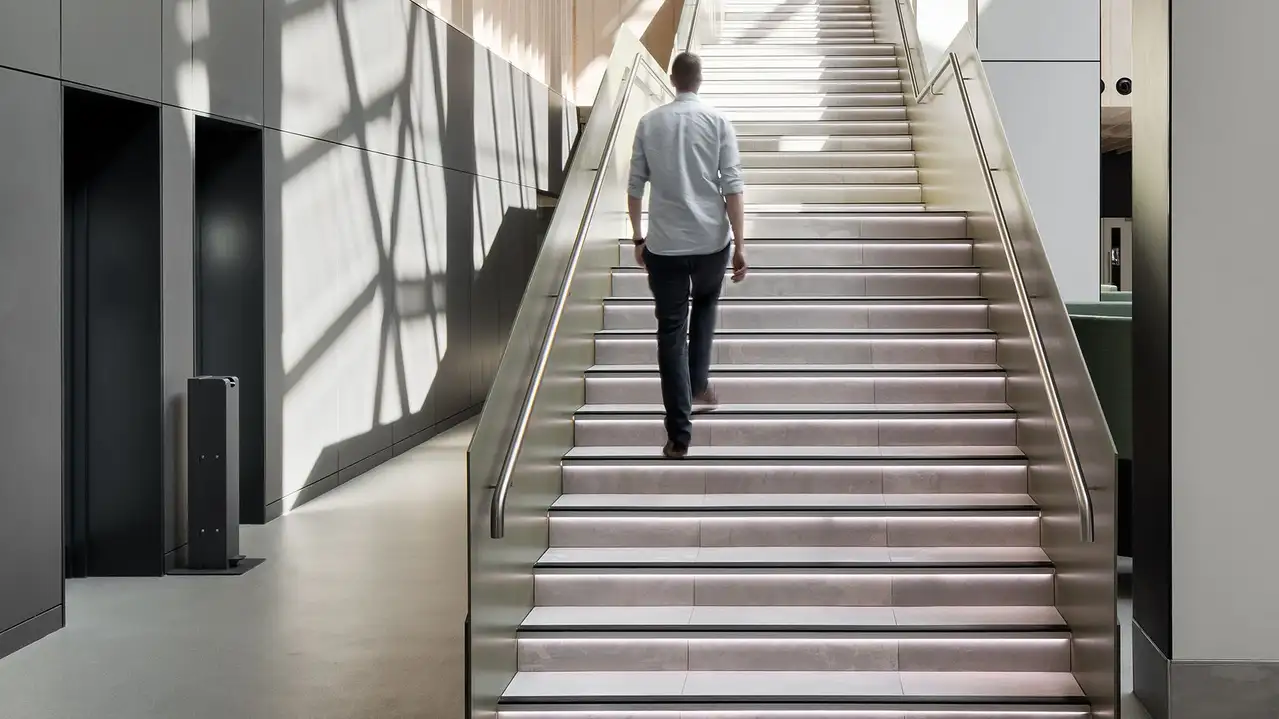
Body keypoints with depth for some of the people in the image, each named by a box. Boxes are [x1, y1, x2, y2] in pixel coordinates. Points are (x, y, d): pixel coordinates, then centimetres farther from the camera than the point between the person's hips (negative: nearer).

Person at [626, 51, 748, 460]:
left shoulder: (649, 123, 3)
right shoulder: (717, 121, -2)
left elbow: (635, 187, 5)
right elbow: (732, 187, -7)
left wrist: (638, 237, 18)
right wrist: (740, 245, -5)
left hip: (664, 244, 0)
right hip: (711, 241, 0)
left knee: (671, 334, 2)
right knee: (705, 304, 32)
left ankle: (679, 435, -2)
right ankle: (699, 385, 29)